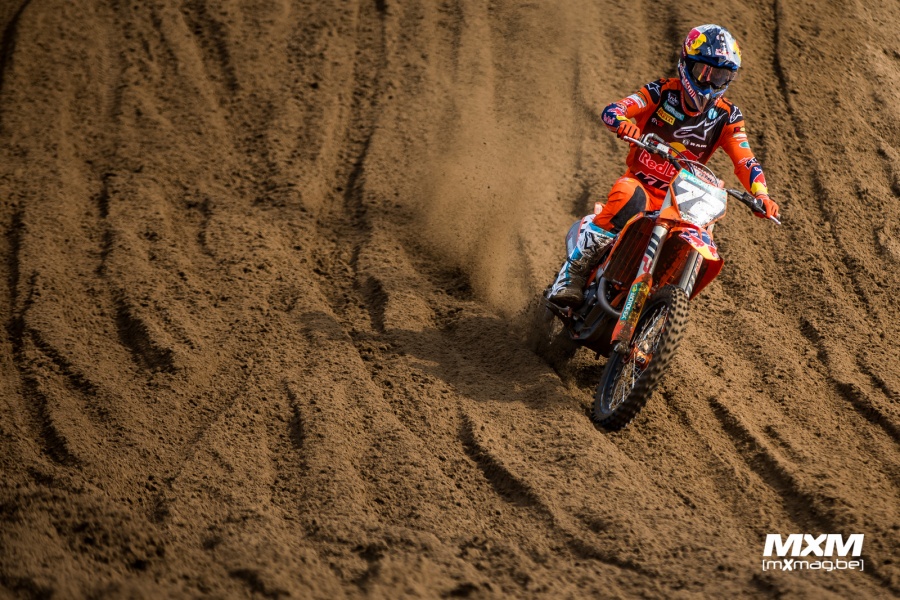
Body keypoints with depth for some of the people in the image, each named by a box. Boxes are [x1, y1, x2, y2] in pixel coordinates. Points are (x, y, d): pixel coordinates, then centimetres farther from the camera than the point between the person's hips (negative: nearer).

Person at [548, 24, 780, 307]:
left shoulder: (727, 117, 0)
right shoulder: (663, 91, -6)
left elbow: (745, 161, -7)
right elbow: (612, 110, -15)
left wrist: (762, 196, -26)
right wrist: (623, 122, -41)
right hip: (639, 184, -3)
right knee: (627, 199, -37)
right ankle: (572, 275, -29)